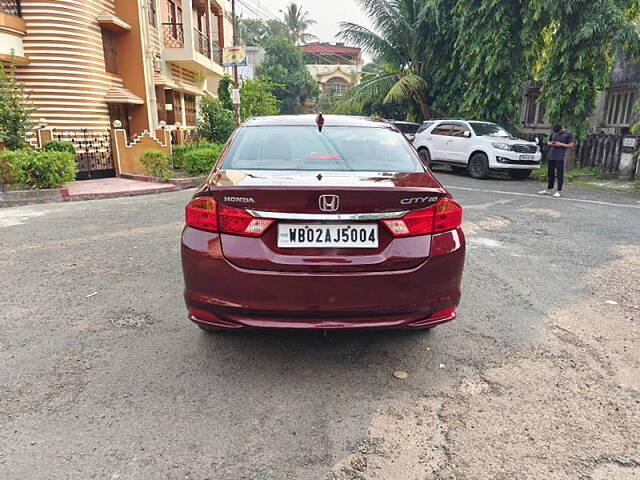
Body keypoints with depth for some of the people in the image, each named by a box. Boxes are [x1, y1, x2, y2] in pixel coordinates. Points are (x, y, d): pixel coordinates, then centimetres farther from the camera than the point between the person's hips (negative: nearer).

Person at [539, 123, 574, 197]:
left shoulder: (568, 134, -1)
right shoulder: (553, 133, 13)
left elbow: (571, 145, -3)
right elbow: (549, 142, 23)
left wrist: (560, 144, -13)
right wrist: (551, 143, 0)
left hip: (560, 157, -5)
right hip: (551, 156, 5)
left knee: (559, 174, -5)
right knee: (550, 173, 10)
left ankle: (559, 191, -1)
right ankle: (549, 189, 19)